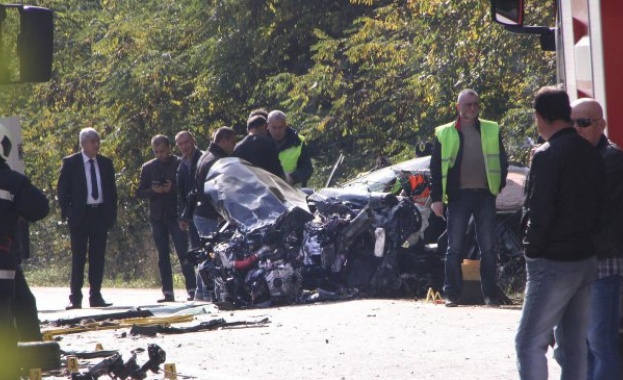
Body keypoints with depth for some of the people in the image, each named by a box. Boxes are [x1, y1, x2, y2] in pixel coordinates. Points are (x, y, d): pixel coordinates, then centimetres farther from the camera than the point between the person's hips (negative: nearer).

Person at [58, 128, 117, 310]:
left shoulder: (105, 163, 9)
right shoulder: (70, 163, -2)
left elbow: (112, 190, 13)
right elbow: (62, 189, 0)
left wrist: (112, 213, 4)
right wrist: (66, 211, -8)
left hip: (101, 213, 4)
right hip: (80, 213, -4)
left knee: (98, 257, 4)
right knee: (78, 257, -2)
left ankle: (95, 296, 8)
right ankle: (75, 297, 0)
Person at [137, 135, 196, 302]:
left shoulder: (180, 164, 1)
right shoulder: (148, 167, 10)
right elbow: (140, 192, 8)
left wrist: (172, 188, -17)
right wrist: (153, 191, -12)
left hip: (176, 215, -4)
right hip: (158, 217, 4)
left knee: (183, 253, -10)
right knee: (163, 255, 4)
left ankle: (192, 289, -10)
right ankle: (168, 292, 5)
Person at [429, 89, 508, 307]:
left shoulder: (492, 131, 11)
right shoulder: (445, 134, 6)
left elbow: (502, 160, 14)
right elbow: (436, 167, 4)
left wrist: (500, 185, 0)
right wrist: (436, 198, -3)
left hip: (485, 195, 1)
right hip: (459, 196, -1)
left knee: (488, 248, 3)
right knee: (455, 248, 0)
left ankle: (490, 293, 8)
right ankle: (452, 293, 4)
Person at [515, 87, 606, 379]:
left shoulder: (547, 155, -15)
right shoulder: (592, 154, 9)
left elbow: (539, 212, -18)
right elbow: (599, 205, 12)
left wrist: (532, 249, -7)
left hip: (554, 263, -8)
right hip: (586, 258, 8)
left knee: (529, 342, -6)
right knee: (574, 344, 12)